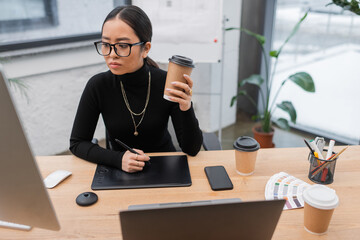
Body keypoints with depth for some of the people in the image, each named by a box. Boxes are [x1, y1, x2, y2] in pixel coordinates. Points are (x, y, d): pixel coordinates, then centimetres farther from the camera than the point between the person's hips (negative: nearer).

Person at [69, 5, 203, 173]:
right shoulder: (98, 86, -13)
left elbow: (192, 149, -13)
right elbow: (77, 143, -6)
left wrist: (186, 109, -31)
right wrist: (118, 159, -22)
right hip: (121, 172, 3)